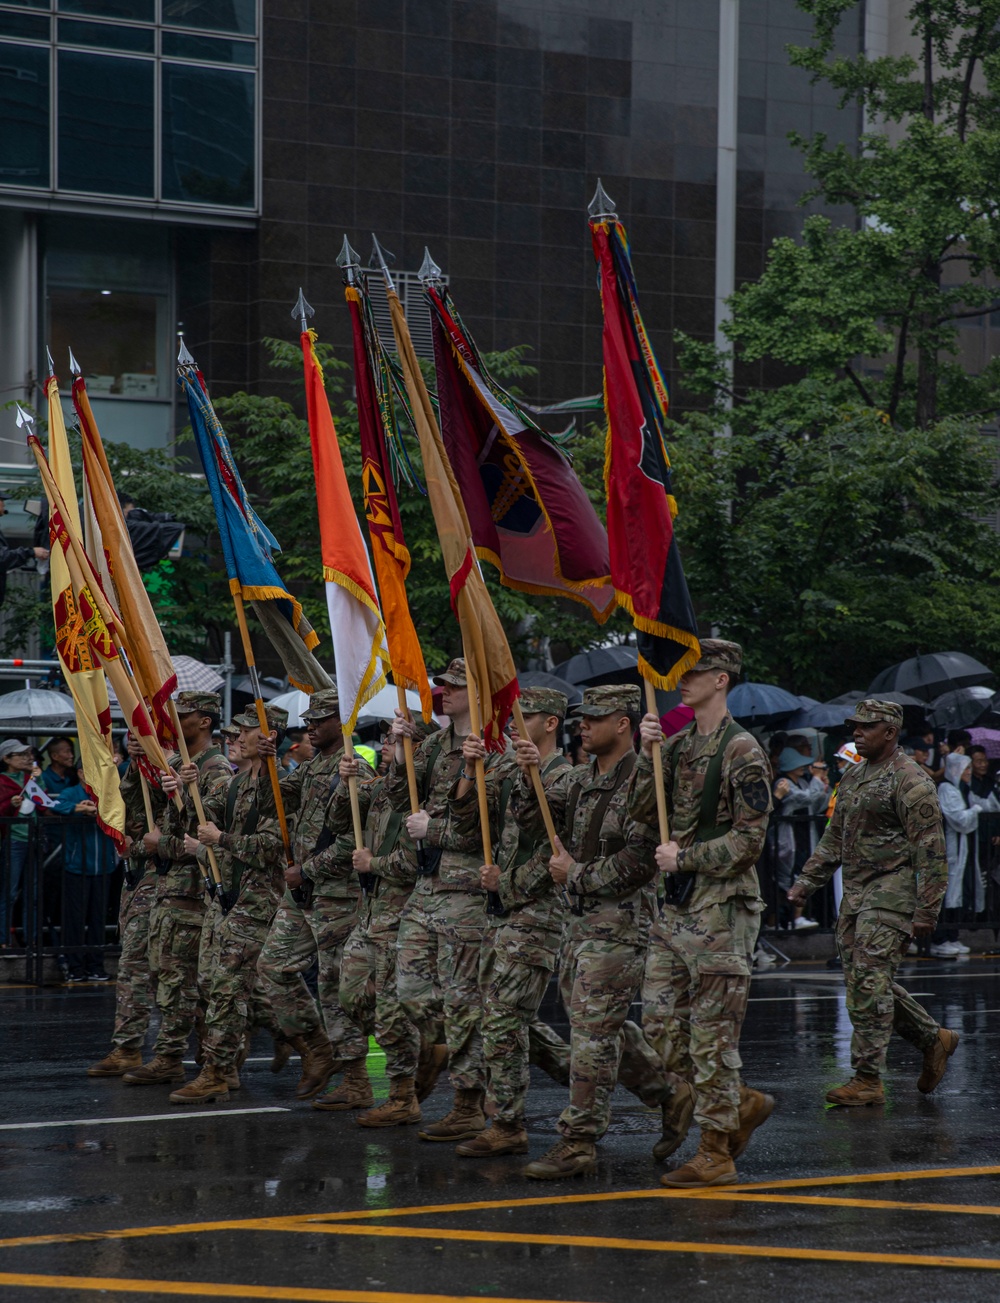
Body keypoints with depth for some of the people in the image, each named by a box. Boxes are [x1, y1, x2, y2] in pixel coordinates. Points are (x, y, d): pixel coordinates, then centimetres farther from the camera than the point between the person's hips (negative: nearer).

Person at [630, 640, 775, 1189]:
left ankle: (715, 1154, 4)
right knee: (661, 1024, 8)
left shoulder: (741, 751, -12)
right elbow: (642, 810, 6)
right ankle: (743, 1103, 24)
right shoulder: (680, 744, 12)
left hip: (721, 907, -8)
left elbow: (749, 839, -14)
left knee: (712, 1033, -3)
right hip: (676, 906, 8)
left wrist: (685, 857, -12)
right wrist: (647, 753, -6)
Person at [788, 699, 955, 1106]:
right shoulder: (854, 777, 16)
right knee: (862, 981, 10)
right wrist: (807, 881, 17)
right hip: (855, 892, 9)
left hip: (891, 892, -9)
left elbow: (931, 850, -13)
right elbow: (834, 838, 25)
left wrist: (926, 910, -17)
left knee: (870, 981, -12)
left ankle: (868, 1080, -8)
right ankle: (933, 1039, 25)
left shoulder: (910, 782, -10)